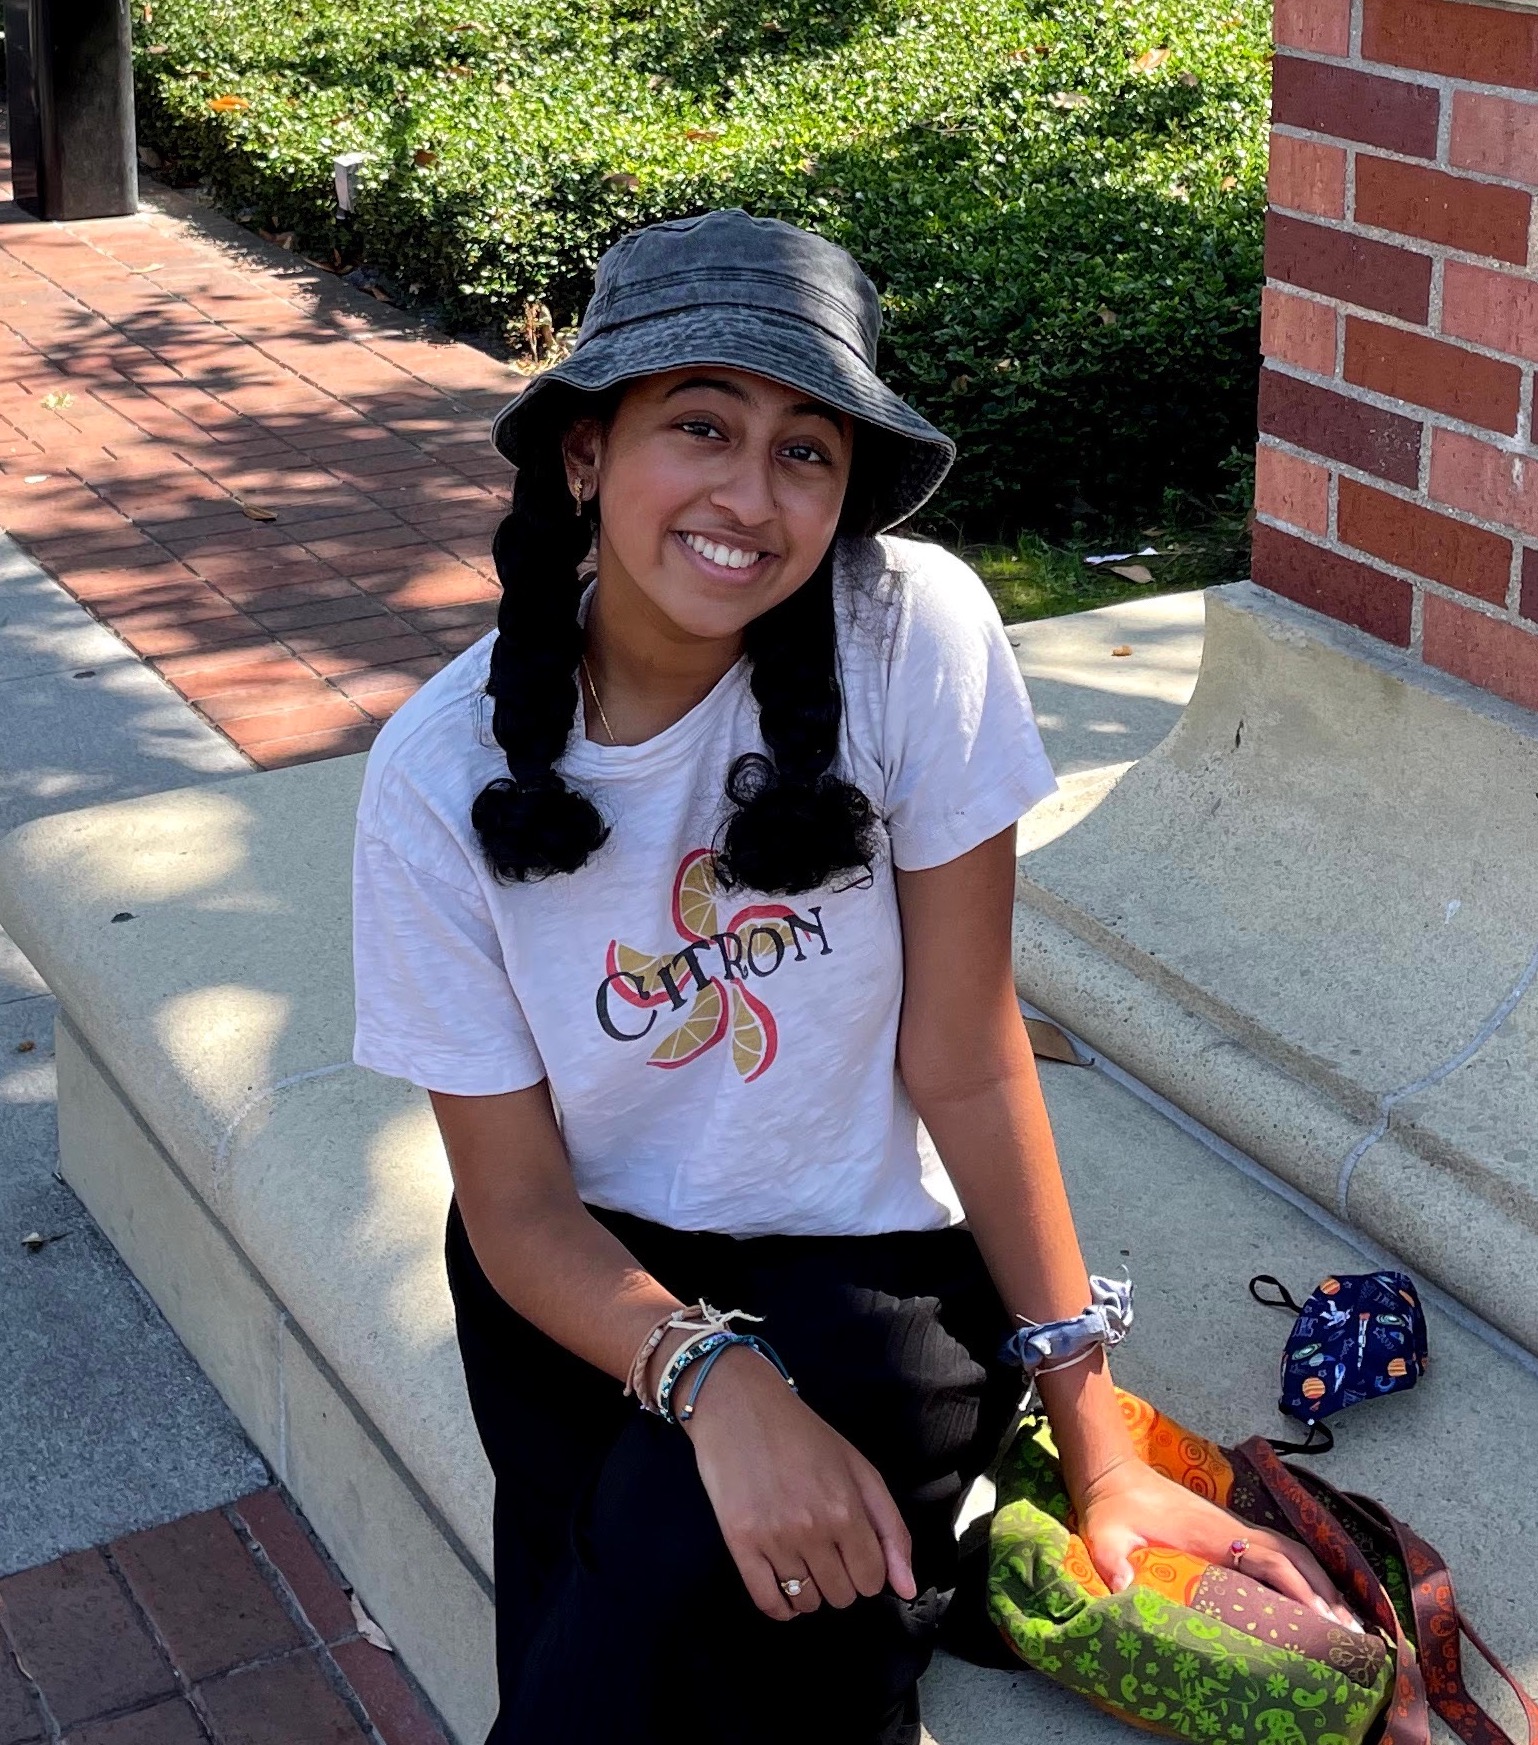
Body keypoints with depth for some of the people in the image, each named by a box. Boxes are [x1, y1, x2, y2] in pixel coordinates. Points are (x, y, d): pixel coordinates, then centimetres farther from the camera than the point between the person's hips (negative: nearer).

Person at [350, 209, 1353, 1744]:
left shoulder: (915, 629, -18)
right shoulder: (442, 770, -14)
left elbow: (965, 1060, -12)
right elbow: (517, 1199, -10)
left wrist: (1097, 1445, -11)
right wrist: (713, 1378, -29)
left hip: (868, 1266, -1)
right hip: (582, 1276, 1)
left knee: (686, 1578, -28)